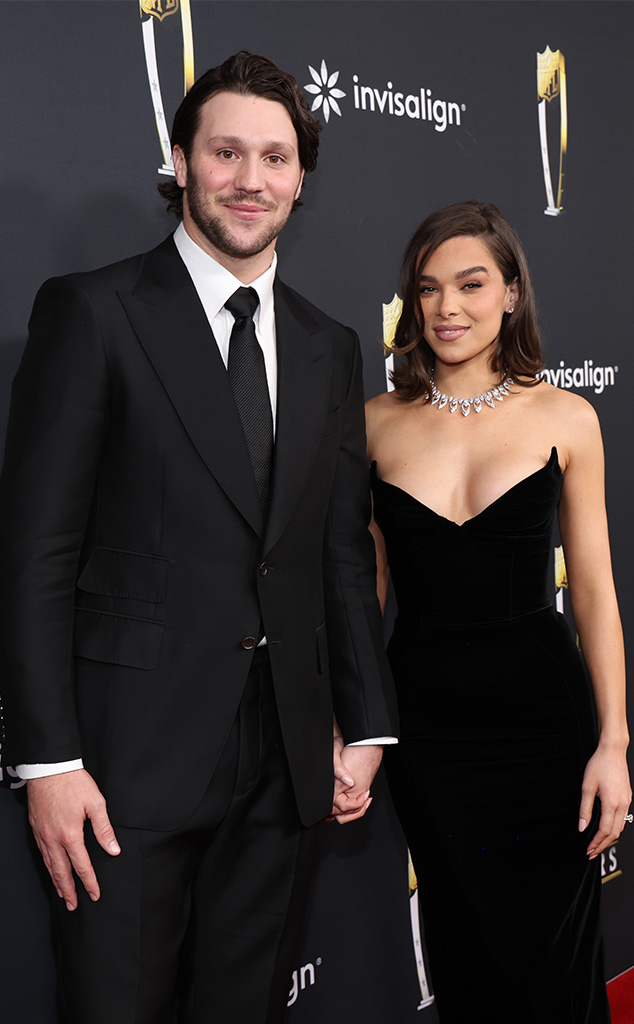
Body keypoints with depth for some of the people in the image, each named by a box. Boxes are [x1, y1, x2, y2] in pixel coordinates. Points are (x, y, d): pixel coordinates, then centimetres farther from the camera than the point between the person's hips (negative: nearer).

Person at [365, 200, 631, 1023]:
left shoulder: (564, 417, -2)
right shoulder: (378, 424, 1)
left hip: (541, 708, -1)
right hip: (424, 715, 1)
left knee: (554, 952, 9)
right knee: (465, 956, 14)